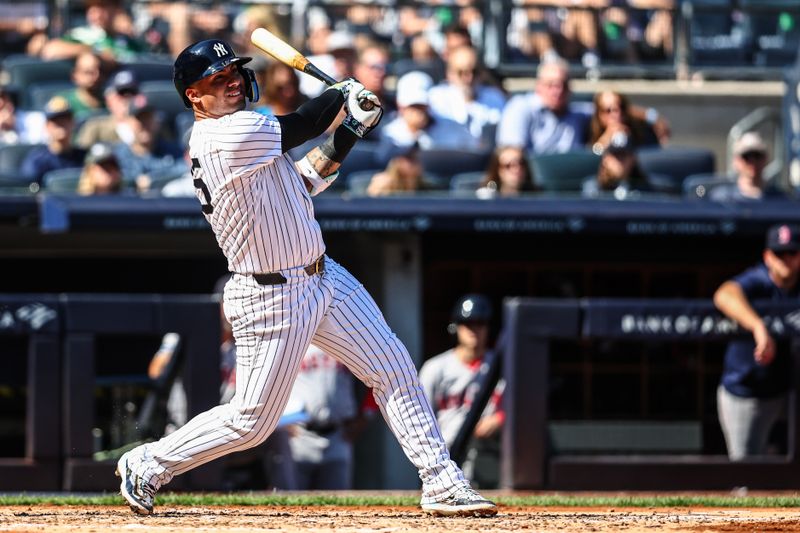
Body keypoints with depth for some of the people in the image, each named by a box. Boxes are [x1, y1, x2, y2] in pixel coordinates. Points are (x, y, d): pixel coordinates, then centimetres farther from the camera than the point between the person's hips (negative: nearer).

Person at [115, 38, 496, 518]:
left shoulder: (234, 131, 9)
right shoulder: (231, 135, -21)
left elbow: (307, 179, 12)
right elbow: (303, 125, -12)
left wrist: (354, 127, 1)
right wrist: (344, 93, 8)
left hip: (322, 277, 10)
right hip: (272, 298, -10)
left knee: (394, 368, 5)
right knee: (252, 421, -2)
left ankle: (442, 483, 9)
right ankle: (147, 465, 17)